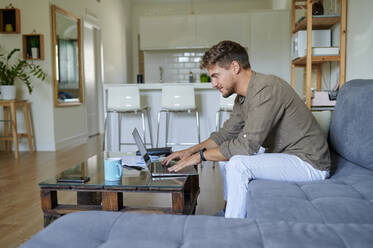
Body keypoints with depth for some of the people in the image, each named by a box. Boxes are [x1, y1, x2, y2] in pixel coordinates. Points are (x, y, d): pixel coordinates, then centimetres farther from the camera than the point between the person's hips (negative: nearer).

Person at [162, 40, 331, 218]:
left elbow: (247, 145, -29)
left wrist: (200, 156, -18)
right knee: (226, 155, 11)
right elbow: (227, 133, 16)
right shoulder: (243, 98, 6)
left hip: (310, 163, -10)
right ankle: (231, 212, 18)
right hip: (284, 155, 10)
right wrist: (191, 150, 5)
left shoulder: (267, 88, -25)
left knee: (238, 164, -25)